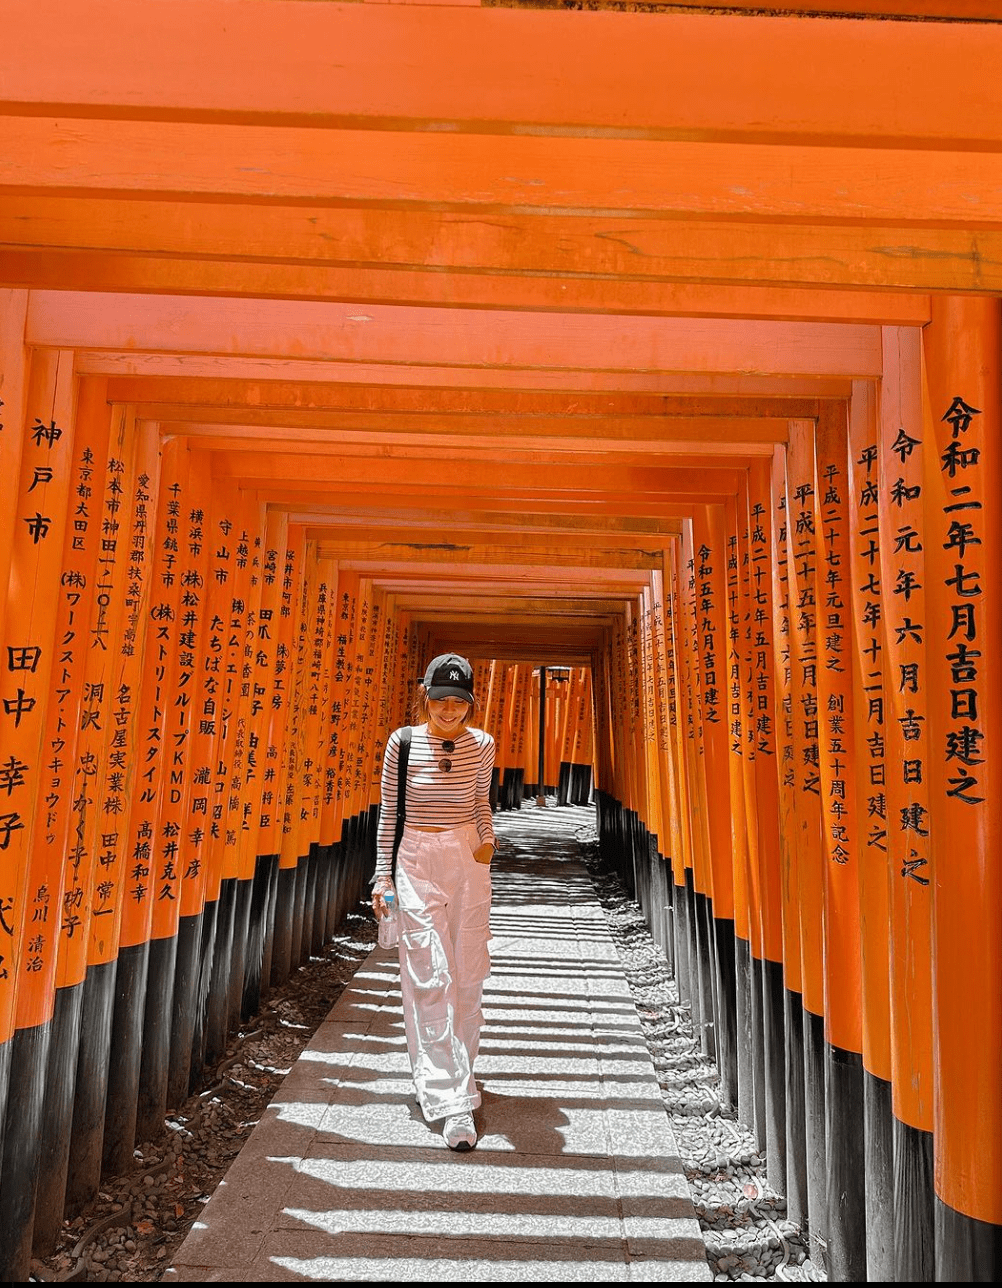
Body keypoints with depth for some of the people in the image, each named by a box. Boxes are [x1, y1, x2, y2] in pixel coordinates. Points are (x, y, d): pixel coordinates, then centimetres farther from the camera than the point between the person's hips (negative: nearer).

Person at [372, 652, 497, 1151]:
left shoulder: (481, 743, -1)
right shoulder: (403, 741, -6)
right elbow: (388, 811, 1)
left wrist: (488, 838, 0)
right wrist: (382, 875, 1)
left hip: (469, 861, 2)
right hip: (418, 861, -2)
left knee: (468, 973, 9)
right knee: (432, 976, -5)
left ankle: (455, 1069, 31)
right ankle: (453, 1099, 1)